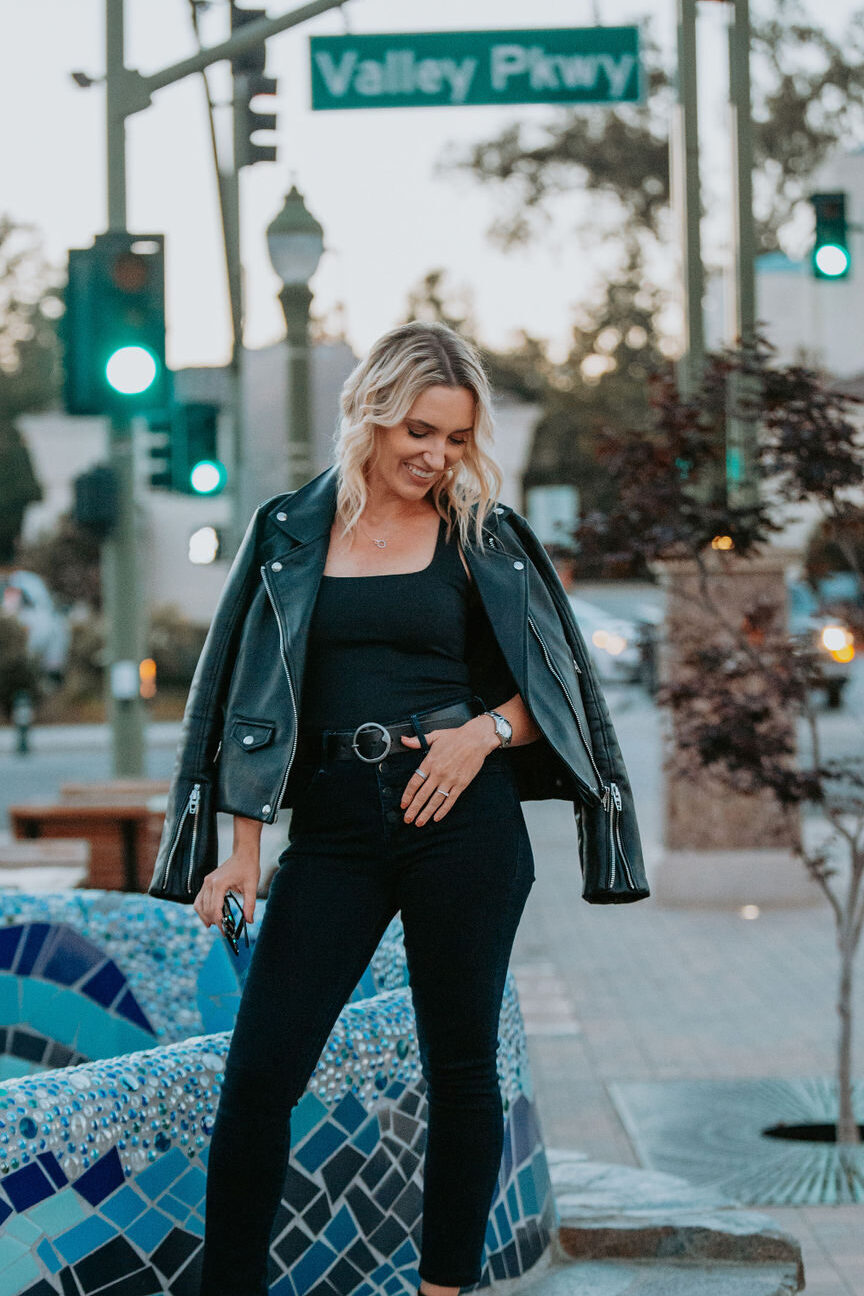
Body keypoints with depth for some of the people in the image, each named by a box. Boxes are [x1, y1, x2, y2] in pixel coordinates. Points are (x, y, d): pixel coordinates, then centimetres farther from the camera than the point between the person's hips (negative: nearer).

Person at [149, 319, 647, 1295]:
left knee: (460, 1067, 5)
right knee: (258, 1071, -6)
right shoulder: (291, 531, 8)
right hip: (333, 824, 1)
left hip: (463, 818, 0)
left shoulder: (479, 536, 6)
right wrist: (244, 846, 0)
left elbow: (550, 689, 10)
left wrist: (484, 730, -11)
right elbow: (252, 701, 7)